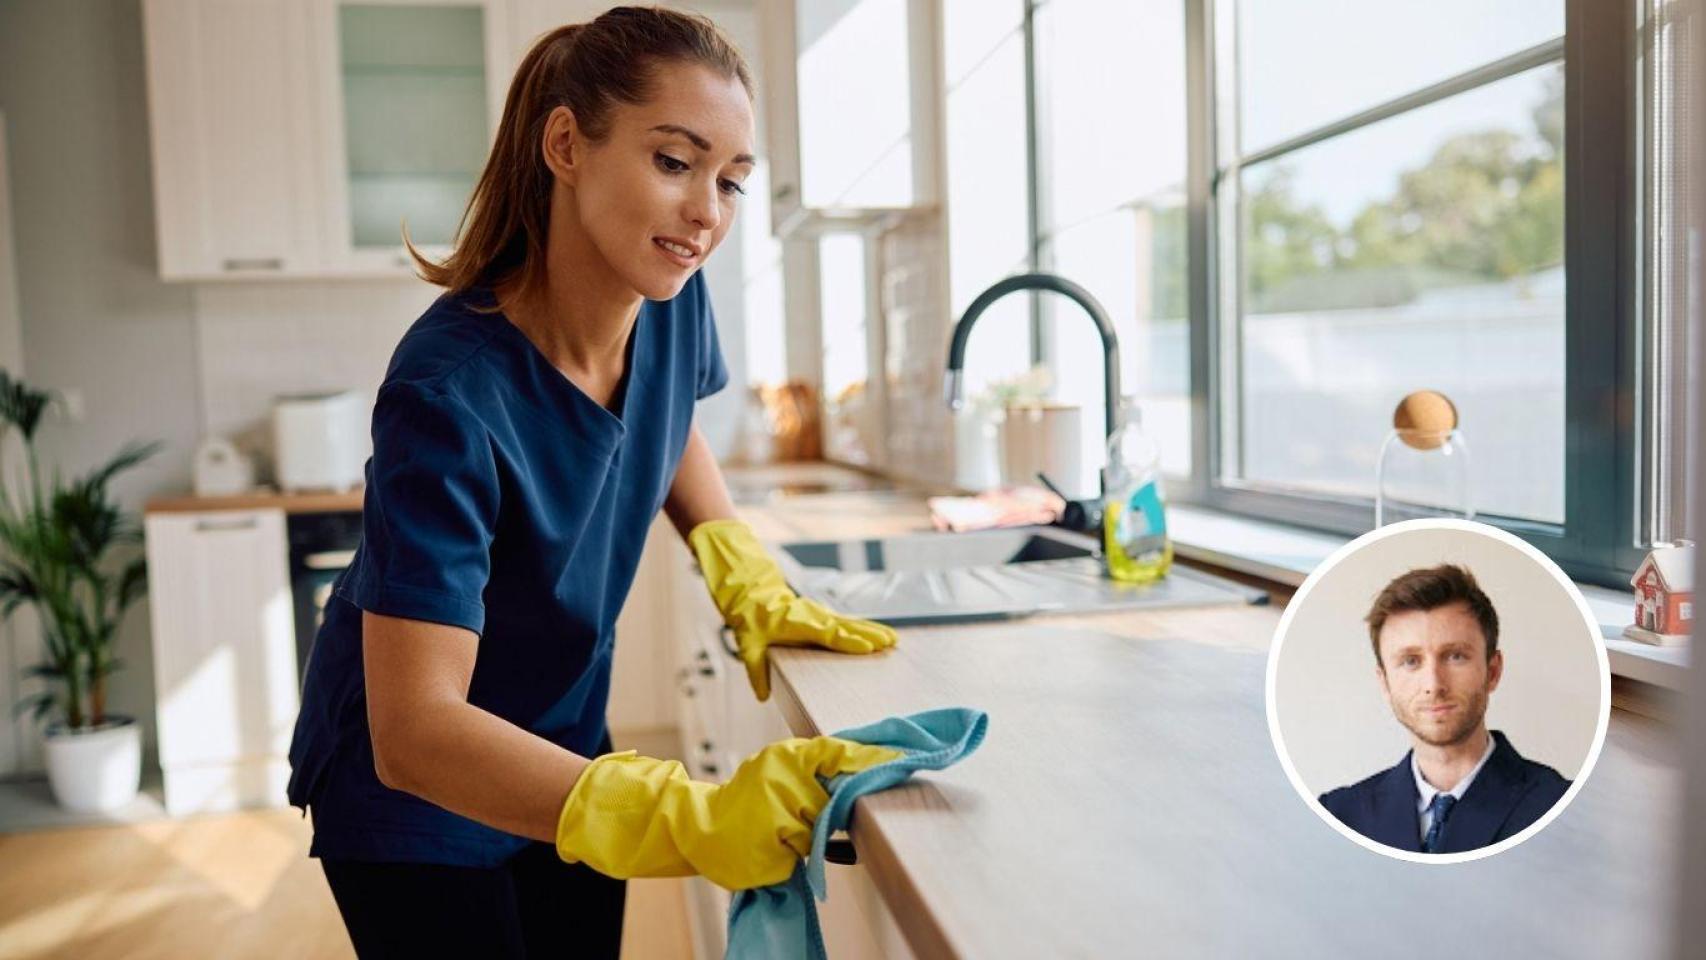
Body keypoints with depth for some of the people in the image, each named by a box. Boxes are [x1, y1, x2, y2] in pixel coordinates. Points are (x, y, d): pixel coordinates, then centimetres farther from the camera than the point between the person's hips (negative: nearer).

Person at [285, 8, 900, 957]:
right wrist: (695, 819, -50)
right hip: (411, 786, -5)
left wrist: (753, 585, -8)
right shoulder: (451, 393, -34)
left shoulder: (671, 294, -15)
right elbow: (414, 732, -37)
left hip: (562, 749, 6)